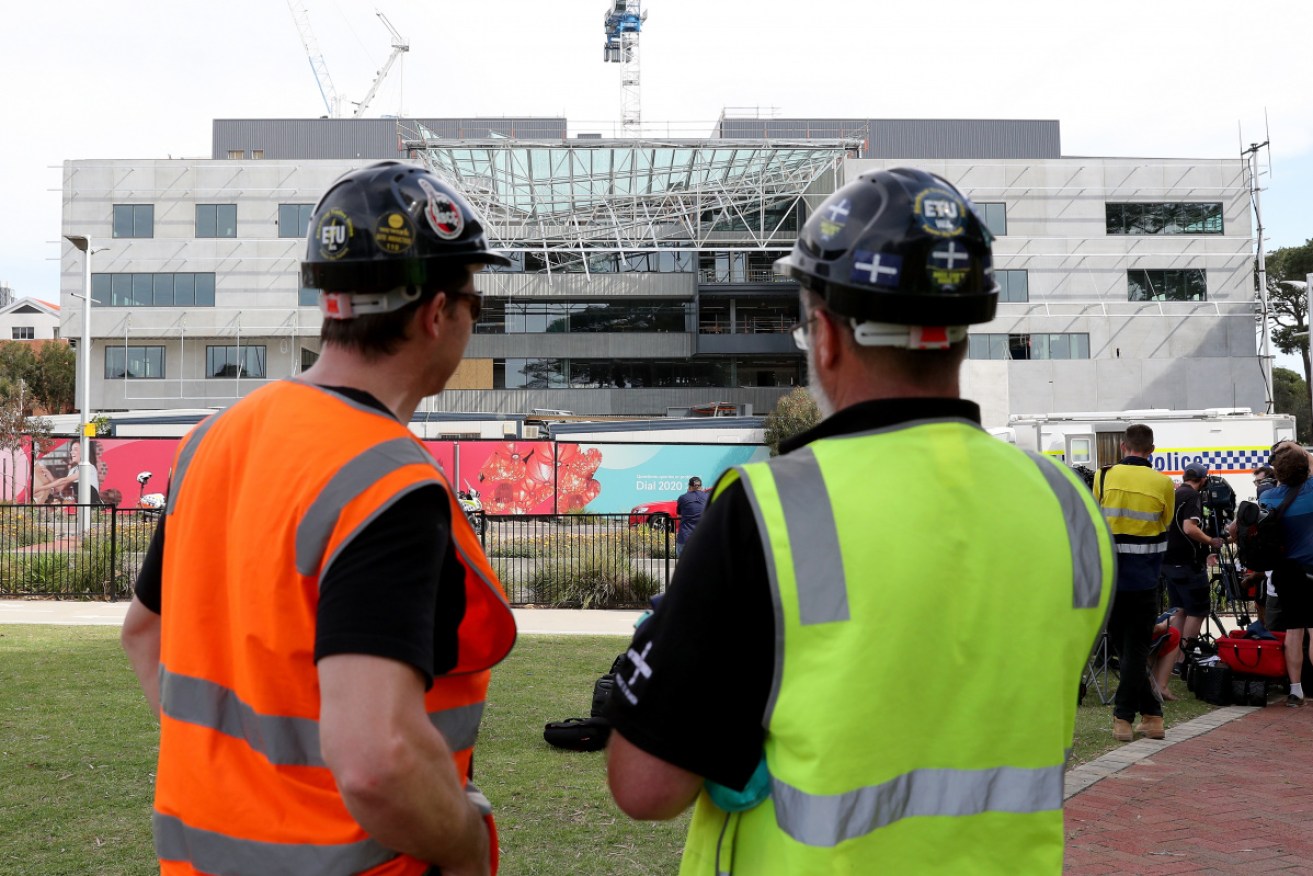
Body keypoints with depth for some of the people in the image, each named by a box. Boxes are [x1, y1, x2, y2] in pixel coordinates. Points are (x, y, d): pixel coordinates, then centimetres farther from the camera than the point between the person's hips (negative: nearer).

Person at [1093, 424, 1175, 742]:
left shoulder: (1103, 477, -4)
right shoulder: (1163, 483, -5)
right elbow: (1165, 527, 6)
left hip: (1108, 577, 1)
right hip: (1144, 581, 0)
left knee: (1122, 646, 11)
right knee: (1136, 648, 8)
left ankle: (1151, 713, 12)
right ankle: (1123, 716, 6)